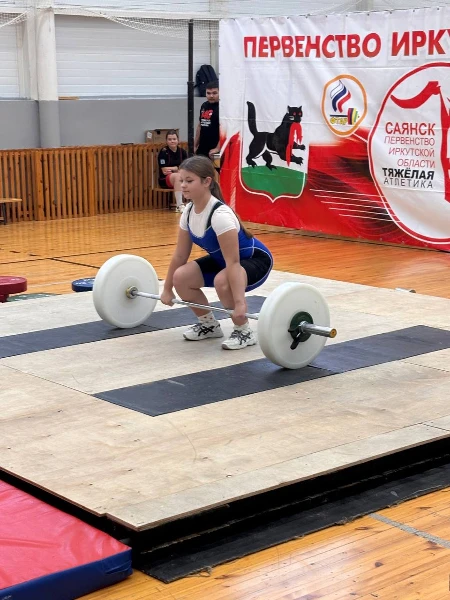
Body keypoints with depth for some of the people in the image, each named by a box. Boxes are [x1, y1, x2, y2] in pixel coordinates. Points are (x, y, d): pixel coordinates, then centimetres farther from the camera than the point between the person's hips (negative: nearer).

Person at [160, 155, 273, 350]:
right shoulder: (188, 212, -10)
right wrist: (167, 289, 6)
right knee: (181, 277, -10)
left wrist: (239, 302, -41)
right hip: (222, 259, 8)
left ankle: (244, 332, -14)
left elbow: (233, 263, -37)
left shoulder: (220, 215, -34)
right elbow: (180, 255, 1)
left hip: (255, 259, -8)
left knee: (222, 281, -37)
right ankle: (209, 324, 11)